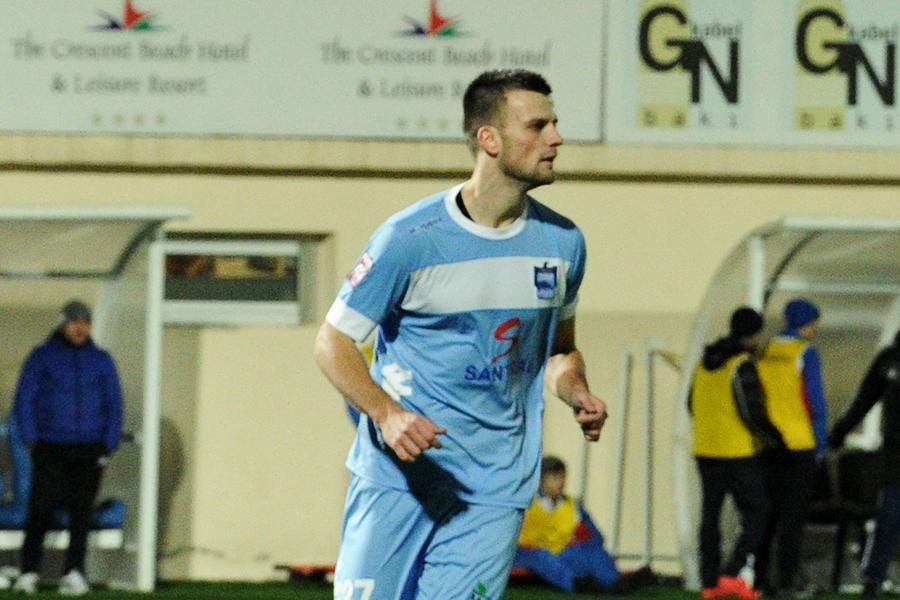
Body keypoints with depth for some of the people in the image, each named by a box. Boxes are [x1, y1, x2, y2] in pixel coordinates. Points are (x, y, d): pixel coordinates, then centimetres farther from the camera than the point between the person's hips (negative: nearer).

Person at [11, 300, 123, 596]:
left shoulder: (101, 361, 8)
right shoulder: (42, 357, 2)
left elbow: (114, 405, 10)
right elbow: (24, 401, 1)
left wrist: (108, 447, 0)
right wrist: (31, 442, -7)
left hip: (90, 449, 2)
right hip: (51, 448, -2)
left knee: (81, 511, -5)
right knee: (41, 509, -6)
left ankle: (74, 574, -8)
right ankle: (29, 573, -3)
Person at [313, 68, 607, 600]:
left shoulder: (562, 242, 6)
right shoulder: (410, 237, -10)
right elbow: (333, 341, -4)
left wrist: (577, 394, 0)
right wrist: (387, 414, -21)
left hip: (496, 490, 3)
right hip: (397, 476, -3)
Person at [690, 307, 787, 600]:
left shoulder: (706, 362, 10)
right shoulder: (742, 366, -14)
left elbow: (692, 404, 19)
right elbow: (753, 413, -17)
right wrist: (776, 439, -4)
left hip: (705, 452, 8)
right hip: (738, 453, -8)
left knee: (710, 515, 12)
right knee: (756, 513, -1)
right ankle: (733, 573, -13)